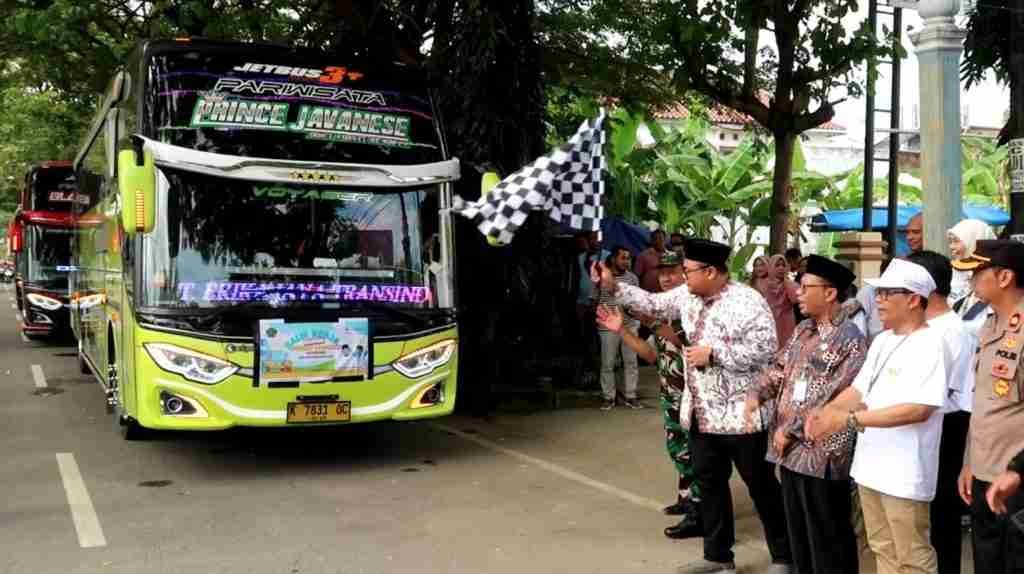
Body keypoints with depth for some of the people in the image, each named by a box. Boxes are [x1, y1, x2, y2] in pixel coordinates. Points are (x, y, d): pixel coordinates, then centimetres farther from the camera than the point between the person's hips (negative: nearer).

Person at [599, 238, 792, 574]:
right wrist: (614, 286, 5)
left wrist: (713, 354, -22)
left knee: (760, 485, 6)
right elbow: (653, 304, 14)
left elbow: (765, 349, -23)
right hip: (702, 411, 8)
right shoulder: (687, 296, 4)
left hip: (740, 413, -7)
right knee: (710, 483, 15)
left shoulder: (747, 302, -19)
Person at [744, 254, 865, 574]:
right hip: (791, 450, 8)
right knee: (798, 535, 19)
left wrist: (790, 429, -15)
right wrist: (757, 394, -5)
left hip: (822, 454, -8)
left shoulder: (850, 340, -16)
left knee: (828, 540, 5)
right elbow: (780, 369, 15)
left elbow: (832, 399, -20)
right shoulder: (803, 331, 10)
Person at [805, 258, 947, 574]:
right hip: (870, 464, 8)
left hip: (904, 472, -8)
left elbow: (919, 409, -25)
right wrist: (826, 412, -8)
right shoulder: (882, 340, 11)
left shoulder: (929, 344, -16)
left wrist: (849, 419, -26)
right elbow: (859, 389, 13)